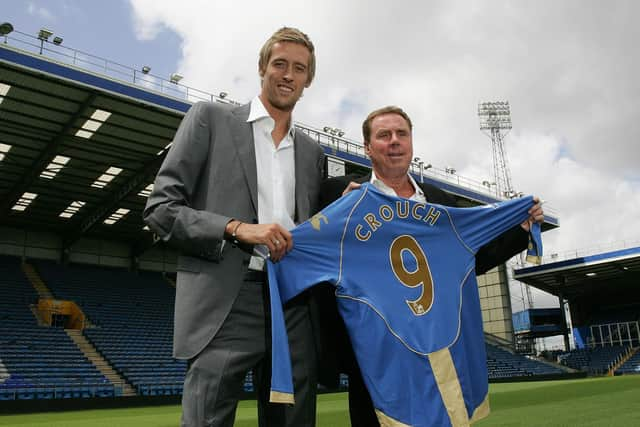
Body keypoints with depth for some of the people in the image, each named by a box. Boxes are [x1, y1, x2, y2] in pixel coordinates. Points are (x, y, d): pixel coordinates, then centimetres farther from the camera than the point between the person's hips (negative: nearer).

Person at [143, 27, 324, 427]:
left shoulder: (313, 152, 20)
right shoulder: (211, 117, 7)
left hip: (294, 307, 5)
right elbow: (160, 207, 0)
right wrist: (238, 228, -12)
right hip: (224, 306, -4)